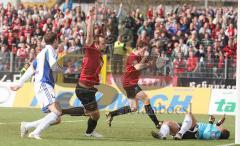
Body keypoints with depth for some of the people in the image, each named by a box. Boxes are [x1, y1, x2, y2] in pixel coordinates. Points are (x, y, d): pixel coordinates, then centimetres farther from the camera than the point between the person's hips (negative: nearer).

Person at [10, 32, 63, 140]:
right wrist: (61, 69, 8)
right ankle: (35, 133, -32)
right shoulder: (49, 50, -2)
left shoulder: (41, 54, 25)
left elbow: (30, 70, 27)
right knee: (56, 112, -28)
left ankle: (26, 126, 7)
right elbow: (53, 66, -15)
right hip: (43, 85, -9)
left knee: (56, 119, 2)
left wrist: (19, 84, 31)